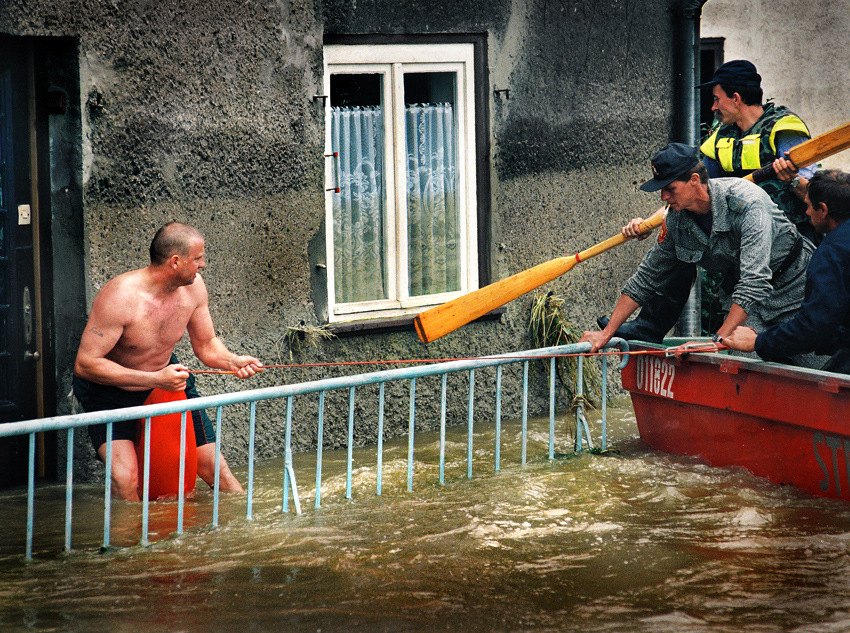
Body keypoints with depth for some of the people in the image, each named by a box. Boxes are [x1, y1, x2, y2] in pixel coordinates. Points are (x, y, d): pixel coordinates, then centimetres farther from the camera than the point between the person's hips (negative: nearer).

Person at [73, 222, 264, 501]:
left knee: (212, 465, 5)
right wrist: (155, 379, -36)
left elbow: (206, 344, 2)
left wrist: (232, 361, -22)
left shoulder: (193, 286, -12)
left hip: (167, 377, 5)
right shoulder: (119, 297, -32)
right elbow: (85, 364, -32)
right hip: (109, 391, -5)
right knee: (125, 479, -25)